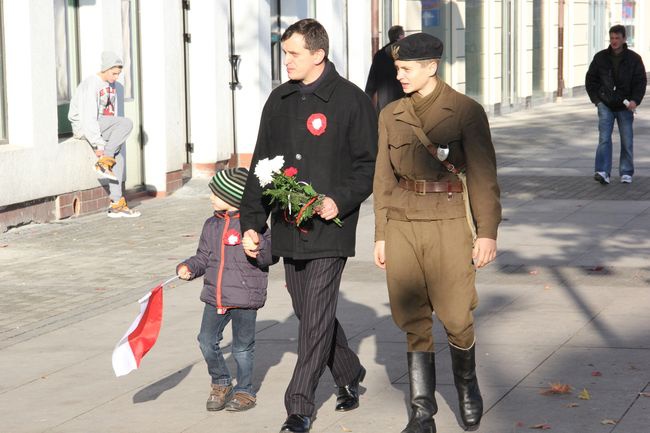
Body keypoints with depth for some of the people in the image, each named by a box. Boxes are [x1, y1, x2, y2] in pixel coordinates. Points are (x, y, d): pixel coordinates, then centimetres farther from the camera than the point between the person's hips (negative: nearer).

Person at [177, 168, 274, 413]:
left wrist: (259, 246, -32)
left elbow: (270, 257, -13)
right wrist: (188, 268, 0)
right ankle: (221, 384, 23)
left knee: (242, 348, 4)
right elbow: (203, 257, 17)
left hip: (244, 299, -5)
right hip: (215, 297, 5)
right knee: (207, 341, 1)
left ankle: (245, 391, 23)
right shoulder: (212, 225, 9)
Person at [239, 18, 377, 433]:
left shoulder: (351, 100, -6)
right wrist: (252, 222, 9)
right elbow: (262, 165, 14)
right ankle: (349, 375, 35)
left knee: (317, 318, -5)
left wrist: (340, 201, -19)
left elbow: (369, 165, -4)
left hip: (330, 227, -6)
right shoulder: (280, 100, 11)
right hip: (288, 228, 6)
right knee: (310, 313, 14)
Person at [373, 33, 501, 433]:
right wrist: (381, 234, 10)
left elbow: (483, 174, -5)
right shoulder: (391, 115, 8)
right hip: (403, 224, 4)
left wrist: (488, 232, -10)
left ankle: (467, 383, 29)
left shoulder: (466, 111, -5)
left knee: (457, 318, -1)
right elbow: (384, 178, 12)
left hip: (449, 223, -4)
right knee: (415, 321, 4)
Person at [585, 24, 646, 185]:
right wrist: (596, 99, 0)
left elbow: (641, 81, -2)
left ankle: (626, 173, 18)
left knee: (627, 141, 6)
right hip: (605, 105, 0)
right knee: (604, 139, -12)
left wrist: (635, 101, -16)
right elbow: (590, 79, 10)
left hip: (625, 106, 0)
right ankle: (603, 172, -16)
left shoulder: (634, 59, -1)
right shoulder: (600, 57, 2)